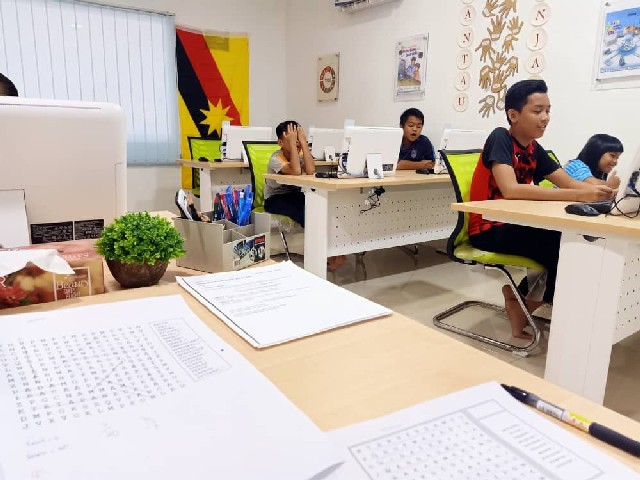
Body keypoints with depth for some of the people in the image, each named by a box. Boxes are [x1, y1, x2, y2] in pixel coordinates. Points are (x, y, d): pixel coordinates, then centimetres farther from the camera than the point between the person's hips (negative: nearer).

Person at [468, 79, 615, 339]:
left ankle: (519, 296, 5)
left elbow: (570, 183, 3)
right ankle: (524, 303, 3)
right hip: (488, 230, -8)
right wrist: (579, 196, -32)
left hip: (513, 225, 8)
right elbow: (510, 190, -30)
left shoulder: (534, 149, 9)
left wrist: (600, 190, -19)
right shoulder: (500, 138, -15)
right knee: (561, 245, -20)